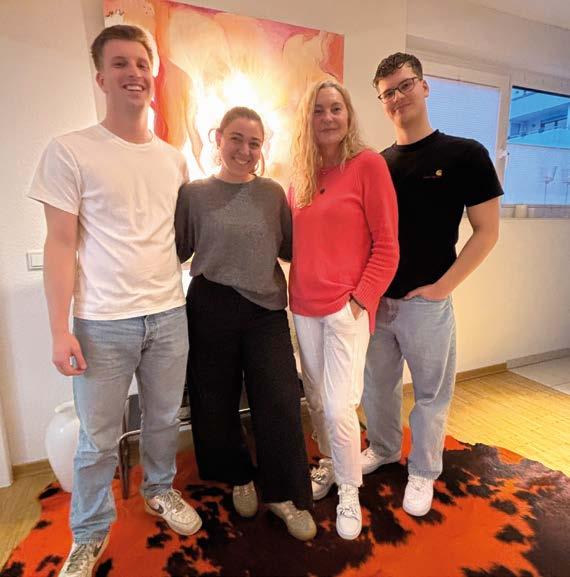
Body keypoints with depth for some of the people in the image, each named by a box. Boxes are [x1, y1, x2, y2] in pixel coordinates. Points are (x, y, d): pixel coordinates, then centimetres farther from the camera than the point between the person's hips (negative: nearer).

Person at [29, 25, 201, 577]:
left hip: (169, 314, 4)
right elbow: (60, 244, -6)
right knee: (97, 439, 9)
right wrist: (60, 329, -9)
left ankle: (158, 489, 44)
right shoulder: (70, 151, -4)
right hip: (103, 323, -3)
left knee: (164, 418, 17)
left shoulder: (173, 158, 9)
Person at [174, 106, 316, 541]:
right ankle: (239, 478, 38)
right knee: (217, 403, 11)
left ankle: (284, 493, 22)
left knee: (280, 403, -1)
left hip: (266, 309, 1)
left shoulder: (273, 193, 5)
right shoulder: (194, 193, 1)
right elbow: (178, 251, 3)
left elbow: (289, 249, 8)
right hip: (211, 309, 0)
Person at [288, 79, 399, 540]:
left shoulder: (368, 163, -5)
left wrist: (360, 299, -13)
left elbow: (387, 246, -8)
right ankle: (329, 465, 41)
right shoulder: (299, 175, 11)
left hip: (346, 307, -5)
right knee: (316, 400, 16)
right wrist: (296, 292, 5)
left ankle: (350, 493, 24)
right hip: (304, 308, 6)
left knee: (339, 408, -2)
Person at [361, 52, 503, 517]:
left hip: (425, 302, -4)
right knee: (377, 386, 17)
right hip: (375, 300, 4)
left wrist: (442, 286, -12)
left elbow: (487, 232, -6)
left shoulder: (464, 154, -5)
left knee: (431, 393, 11)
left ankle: (422, 472, 33)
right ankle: (383, 449, 42)